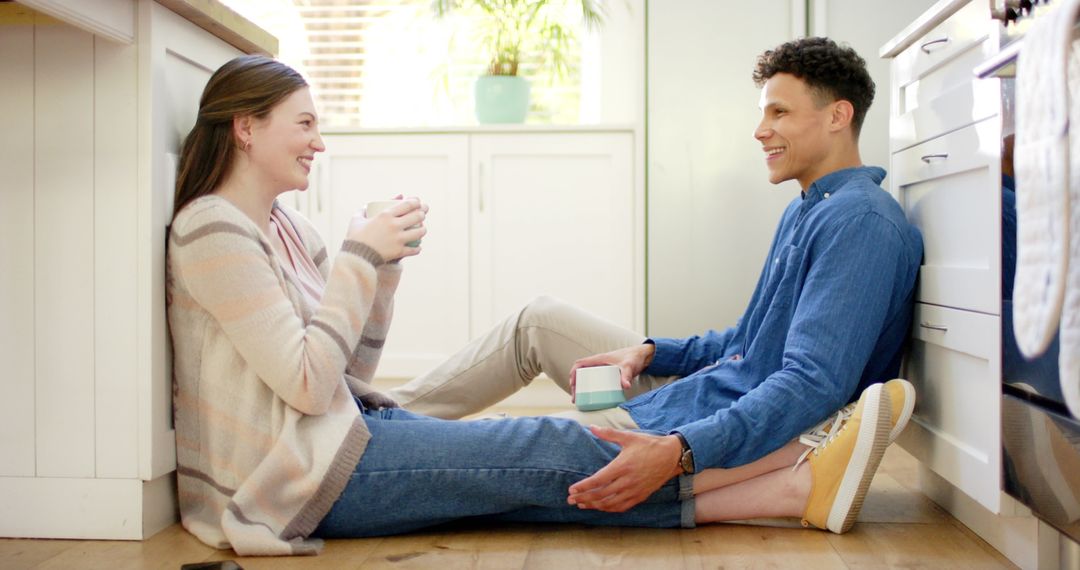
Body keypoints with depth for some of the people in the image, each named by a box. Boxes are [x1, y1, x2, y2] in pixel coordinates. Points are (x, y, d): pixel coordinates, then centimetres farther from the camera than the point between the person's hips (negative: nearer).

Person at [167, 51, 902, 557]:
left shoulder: (283, 224, 12)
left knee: (546, 467, -7)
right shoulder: (214, 233, -14)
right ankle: (804, 478, -10)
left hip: (344, 429, 8)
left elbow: (349, 376, 11)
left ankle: (801, 488, -12)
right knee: (551, 451, -15)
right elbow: (309, 384, -20)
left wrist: (384, 266, -1)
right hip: (298, 475, -8)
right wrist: (358, 258, -16)